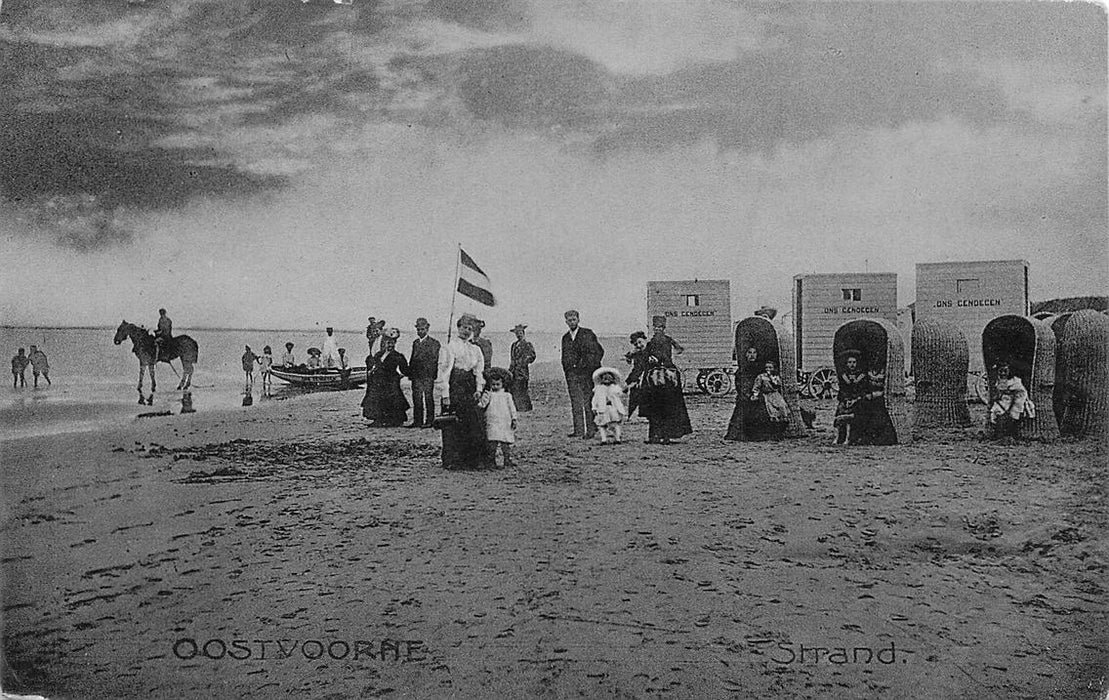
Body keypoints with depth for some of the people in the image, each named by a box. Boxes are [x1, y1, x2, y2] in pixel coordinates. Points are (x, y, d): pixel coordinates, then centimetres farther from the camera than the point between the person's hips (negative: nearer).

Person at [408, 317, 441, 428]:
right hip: (416, 375, 5)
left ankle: (429, 421, 1)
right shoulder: (415, 342, 18)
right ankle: (417, 421, 8)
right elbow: (412, 359, 20)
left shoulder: (434, 343, 0)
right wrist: (410, 373, 11)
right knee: (416, 399, 4)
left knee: (428, 398, -3)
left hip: (428, 375, -5)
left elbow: (433, 359, -6)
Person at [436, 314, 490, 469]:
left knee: (476, 423, -3)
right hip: (454, 387, -5)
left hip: (470, 390, 5)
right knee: (453, 427, -7)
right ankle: (452, 461, -2)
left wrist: (479, 389, -3)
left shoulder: (475, 349, 18)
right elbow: (444, 371, -6)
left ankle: (475, 459, 2)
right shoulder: (449, 347, 0)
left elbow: (479, 370, 14)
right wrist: (445, 394, -13)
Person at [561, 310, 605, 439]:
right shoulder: (565, 338, 16)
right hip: (571, 374, 5)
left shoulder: (587, 334, -1)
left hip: (586, 373, -5)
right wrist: (567, 374, 13)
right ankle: (578, 430, 5)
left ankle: (591, 429, -2)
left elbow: (599, 351, -4)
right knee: (575, 404, 3)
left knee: (588, 403, -5)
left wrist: (588, 365, -9)